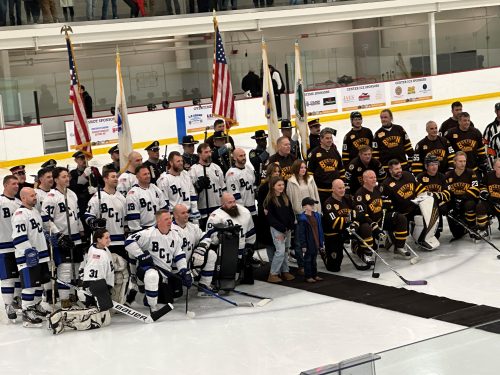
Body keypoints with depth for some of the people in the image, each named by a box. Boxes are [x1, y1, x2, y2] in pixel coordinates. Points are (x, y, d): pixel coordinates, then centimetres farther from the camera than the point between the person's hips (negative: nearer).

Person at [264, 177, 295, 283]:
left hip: (287, 229, 7)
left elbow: (291, 212, 15)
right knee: (280, 251, -12)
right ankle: (273, 274, -4)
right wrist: (281, 228, -16)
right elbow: (270, 216, -13)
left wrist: (291, 225, 2)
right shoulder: (270, 200, -9)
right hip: (277, 229, -7)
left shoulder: (285, 198, 12)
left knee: (286, 251, 11)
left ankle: (285, 271, 20)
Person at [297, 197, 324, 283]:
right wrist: (303, 245, -17)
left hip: (316, 243, 7)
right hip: (308, 243, -7)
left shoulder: (316, 216, 6)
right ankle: (308, 276, 10)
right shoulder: (302, 218, -15)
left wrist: (321, 242, 10)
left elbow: (319, 230, 11)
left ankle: (315, 275, 25)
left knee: (314, 259, 16)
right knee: (308, 260, 3)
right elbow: (301, 233, -15)